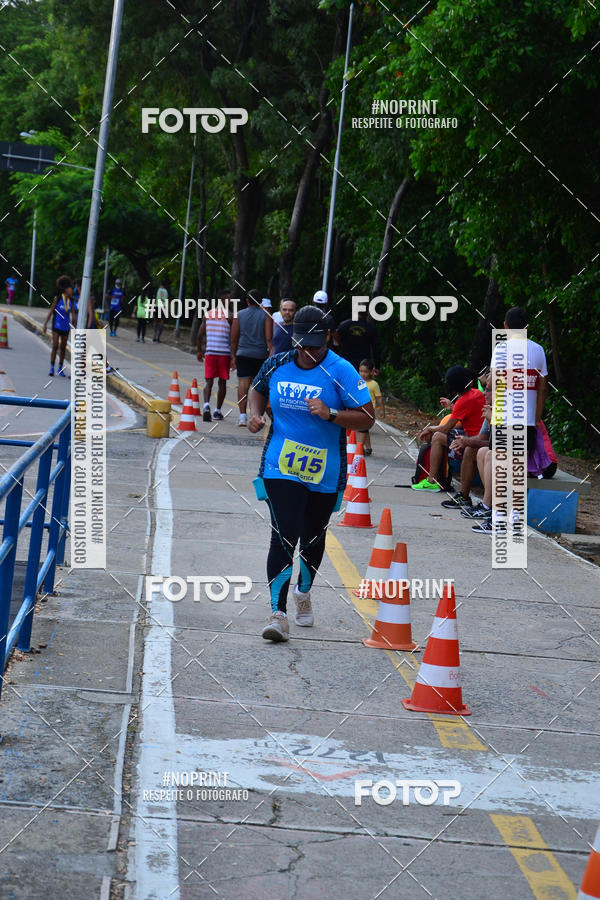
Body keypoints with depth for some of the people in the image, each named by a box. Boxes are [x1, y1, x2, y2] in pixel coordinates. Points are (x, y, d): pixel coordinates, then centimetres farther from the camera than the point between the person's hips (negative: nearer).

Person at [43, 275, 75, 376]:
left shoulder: (71, 300, 3)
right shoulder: (57, 299, -8)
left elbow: (73, 314, 8)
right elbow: (50, 312, -4)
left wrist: (74, 326, 7)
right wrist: (45, 324, -5)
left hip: (66, 327, 4)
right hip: (57, 326, -4)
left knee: (63, 348, 8)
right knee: (55, 346, -9)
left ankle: (61, 368, 17)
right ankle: (52, 368, -3)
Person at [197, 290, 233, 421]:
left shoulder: (208, 314, 7)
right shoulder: (229, 316, -5)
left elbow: (200, 334, 9)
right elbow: (233, 337, -8)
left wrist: (199, 351, 20)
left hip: (210, 352, 3)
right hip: (225, 353, -3)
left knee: (208, 381, 4)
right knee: (222, 382, 9)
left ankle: (206, 405, -21)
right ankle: (218, 411, 14)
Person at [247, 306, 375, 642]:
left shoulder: (341, 372, -9)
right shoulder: (277, 365, 2)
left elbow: (367, 418, -10)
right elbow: (258, 391, 22)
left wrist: (330, 414, -25)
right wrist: (256, 414, 1)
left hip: (324, 474, 0)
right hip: (280, 468, 0)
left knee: (312, 539, 16)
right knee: (284, 537, -13)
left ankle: (304, 595, 43)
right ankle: (278, 613, -12)